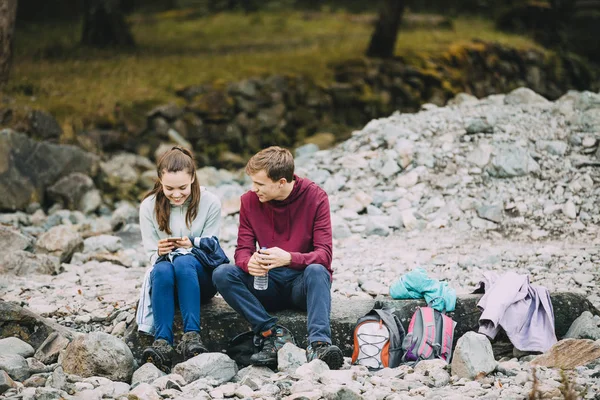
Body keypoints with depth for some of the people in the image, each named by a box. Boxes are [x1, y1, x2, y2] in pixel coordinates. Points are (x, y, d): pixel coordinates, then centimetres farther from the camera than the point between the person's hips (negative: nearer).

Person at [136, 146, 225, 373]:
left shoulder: (210, 203, -4)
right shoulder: (149, 207, -1)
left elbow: (210, 247, -3)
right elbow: (151, 254, 1)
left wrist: (192, 244, -26)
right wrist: (160, 251, -24)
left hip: (201, 278, -1)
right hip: (166, 279, 1)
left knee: (183, 262, -36)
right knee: (162, 269, -36)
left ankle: (192, 336, -48)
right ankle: (162, 341, -49)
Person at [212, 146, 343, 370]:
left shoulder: (315, 197, -10)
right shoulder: (250, 201, -1)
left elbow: (323, 255, -16)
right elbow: (243, 250, -2)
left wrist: (289, 258, -37)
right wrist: (249, 263, -28)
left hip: (303, 283, -3)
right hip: (268, 285, 3)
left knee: (317, 271, -37)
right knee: (222, 274, -22)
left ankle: (319, 344, -51)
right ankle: (274, 334, -29)